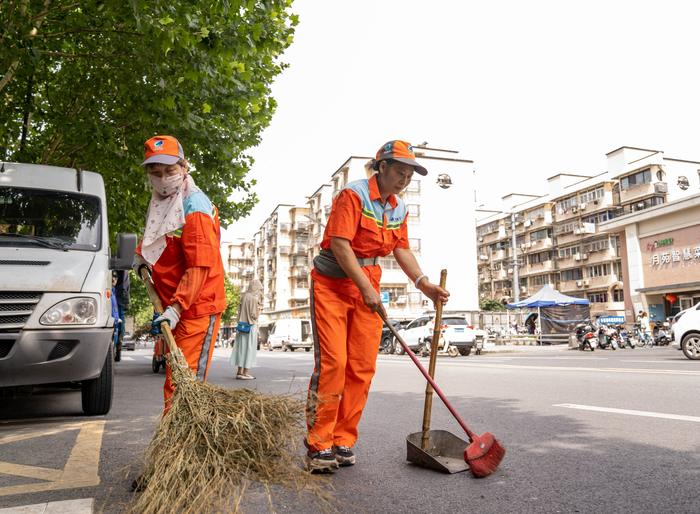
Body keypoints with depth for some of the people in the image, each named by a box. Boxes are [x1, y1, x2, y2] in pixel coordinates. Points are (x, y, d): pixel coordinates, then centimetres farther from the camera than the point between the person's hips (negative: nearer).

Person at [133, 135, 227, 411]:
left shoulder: (194, 206, -15)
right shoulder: (161, 202, 13)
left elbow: (199, 266, -22)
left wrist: (176, 308, -25)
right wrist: (141, 255, 22)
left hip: (198, 307, -9)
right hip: (175, 307, 9)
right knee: (173, 380, 16)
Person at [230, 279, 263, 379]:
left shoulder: (244, 296, 6)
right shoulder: (254, 298, -14)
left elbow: (239, 311, 9)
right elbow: (254, 314, -15)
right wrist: (258, 309, 1)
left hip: (242, 325, 7)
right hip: (251, 326, -7)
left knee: (242, 347, 12)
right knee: (249, 348, 0)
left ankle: (239, 371, 16)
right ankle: (245, 372, 1)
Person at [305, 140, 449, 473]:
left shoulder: (398, 209, 12)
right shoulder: (353, 194, -11)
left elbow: (402, 251, 11)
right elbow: (339, 244, -18)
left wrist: (424, 284, -3)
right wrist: (365, 286, -21)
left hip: (367, 288, 7)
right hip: (332, 283, -6)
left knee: (362, 367, 1)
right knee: (331, 362, -12)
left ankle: (343, 442, 12)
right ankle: (318, 446, -2)